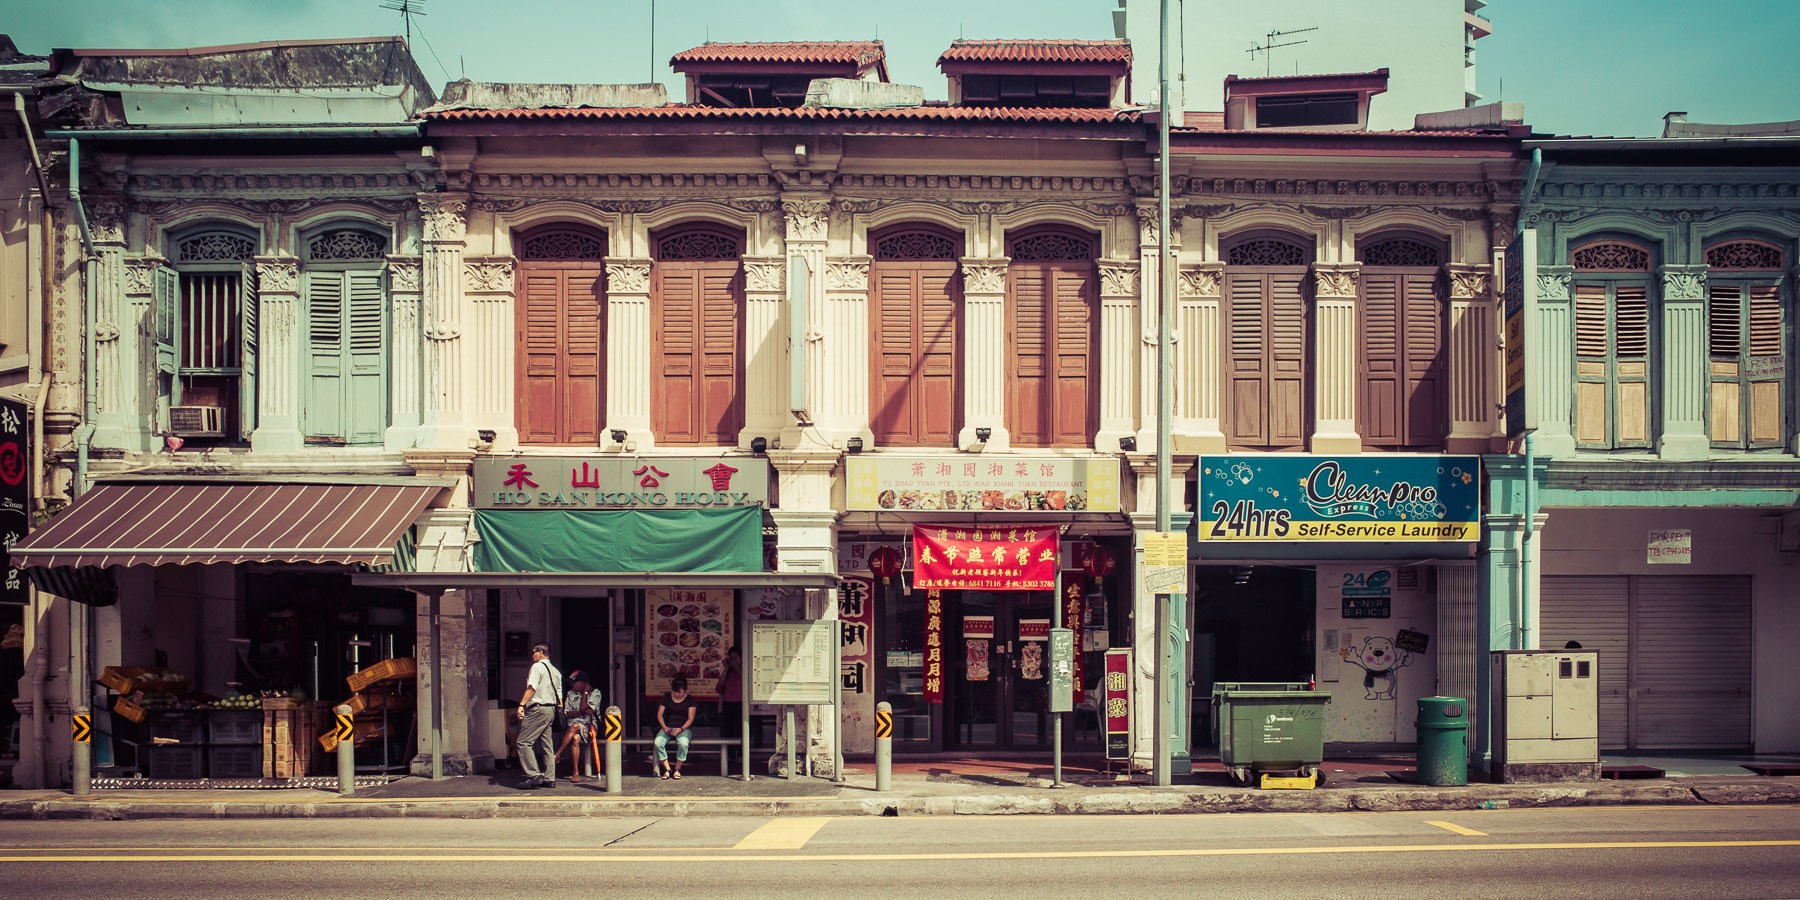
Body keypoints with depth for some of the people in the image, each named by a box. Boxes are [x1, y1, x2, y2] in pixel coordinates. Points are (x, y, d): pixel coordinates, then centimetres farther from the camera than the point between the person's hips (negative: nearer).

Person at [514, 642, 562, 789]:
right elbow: (559, 694, 19)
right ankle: (549, 778, 10)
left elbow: (532, 688, -18)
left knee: (524, 742, -9)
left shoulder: (537, 667, -6)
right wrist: (559, 709, 22)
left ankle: (534, 775, -17)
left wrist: (521, 705, -20)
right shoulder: (555, 671, 20)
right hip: (551, 710, 9)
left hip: (538, 709, -9)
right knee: (545, 745, 11)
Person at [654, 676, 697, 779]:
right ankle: (668, 769, -17)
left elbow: (690, 719, -3)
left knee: (683, 743, -37)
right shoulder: (666, 698, 8)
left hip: (683, 728, -2)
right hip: (668, 727, 2)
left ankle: (677, 769, -15)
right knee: (658, 743, -30)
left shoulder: (689, 700, 1)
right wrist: (664, 727, -11)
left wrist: (680, 729, -18)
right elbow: (660, 714, 6)